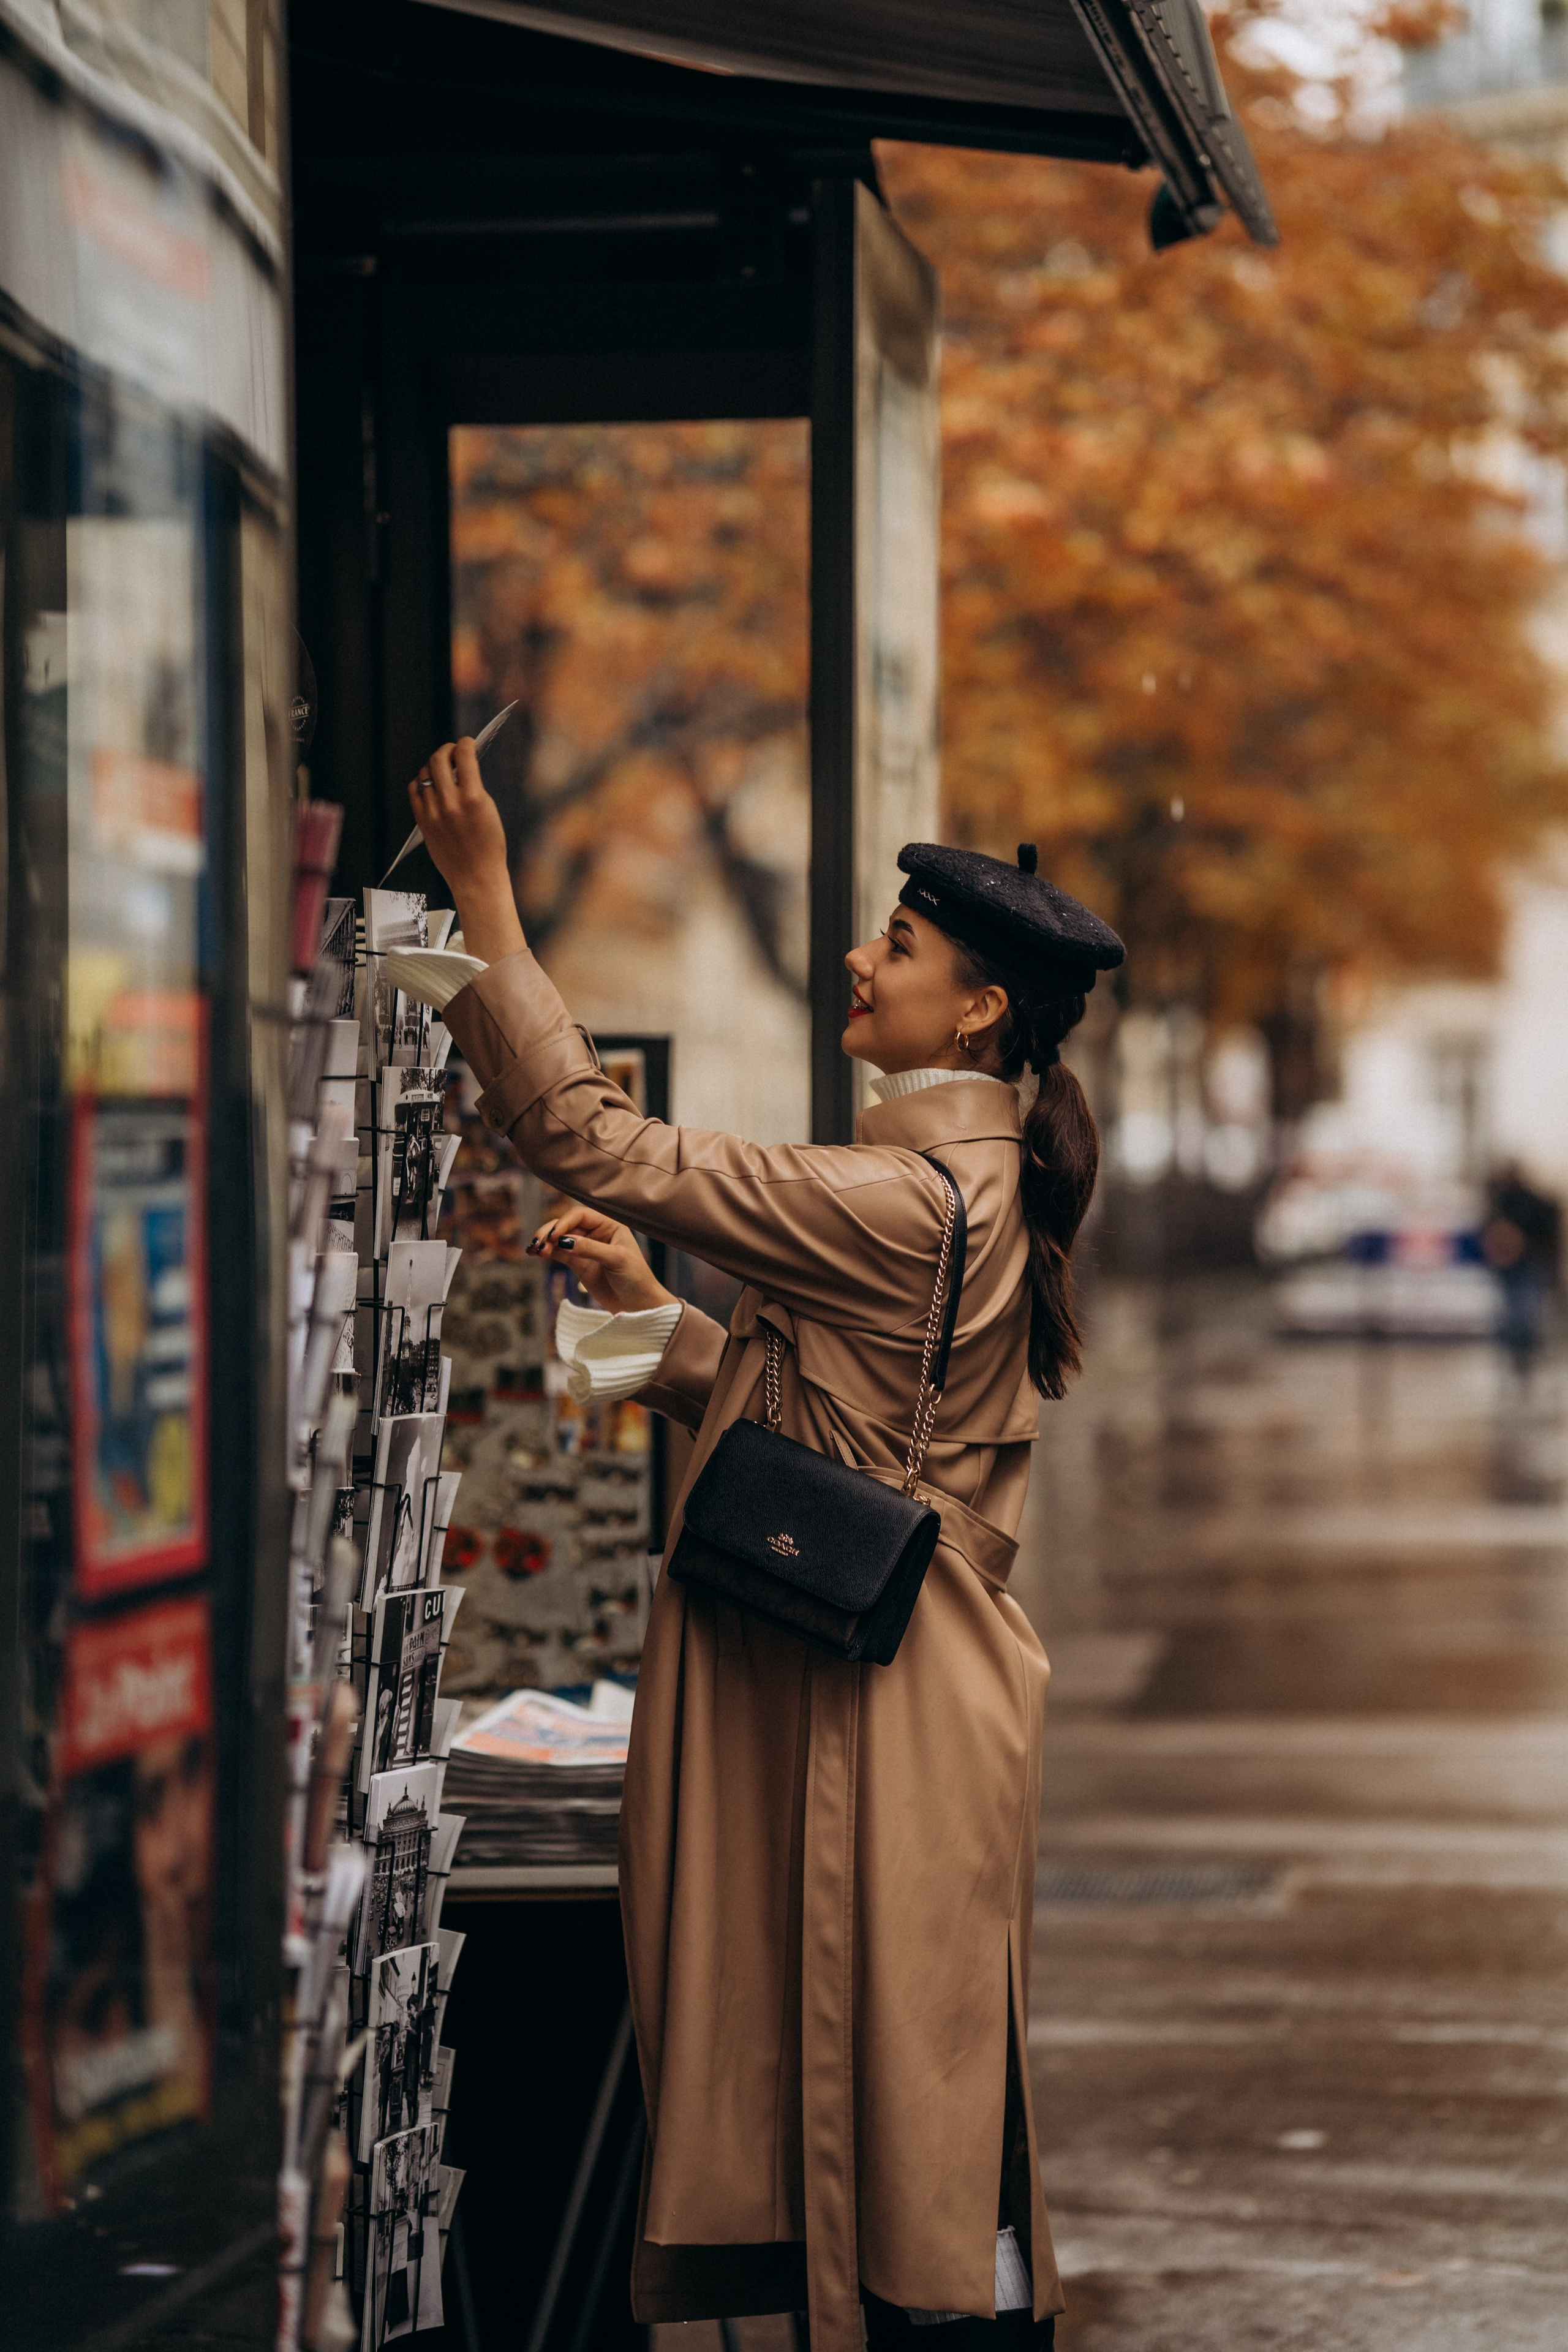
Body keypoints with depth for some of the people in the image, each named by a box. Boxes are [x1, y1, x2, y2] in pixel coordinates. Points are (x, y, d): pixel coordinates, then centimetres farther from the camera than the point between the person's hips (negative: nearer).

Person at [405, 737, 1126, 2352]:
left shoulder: (906, 1200, -19)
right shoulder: (976, 1187, 13)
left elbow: (595, 1145, -20)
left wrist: (484, 901, -17)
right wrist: (647, 1308, 11)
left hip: (875, 1715, -10)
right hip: (842, 1690, 10)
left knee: (909, 2100, -3)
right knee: (893, 2106, 13)